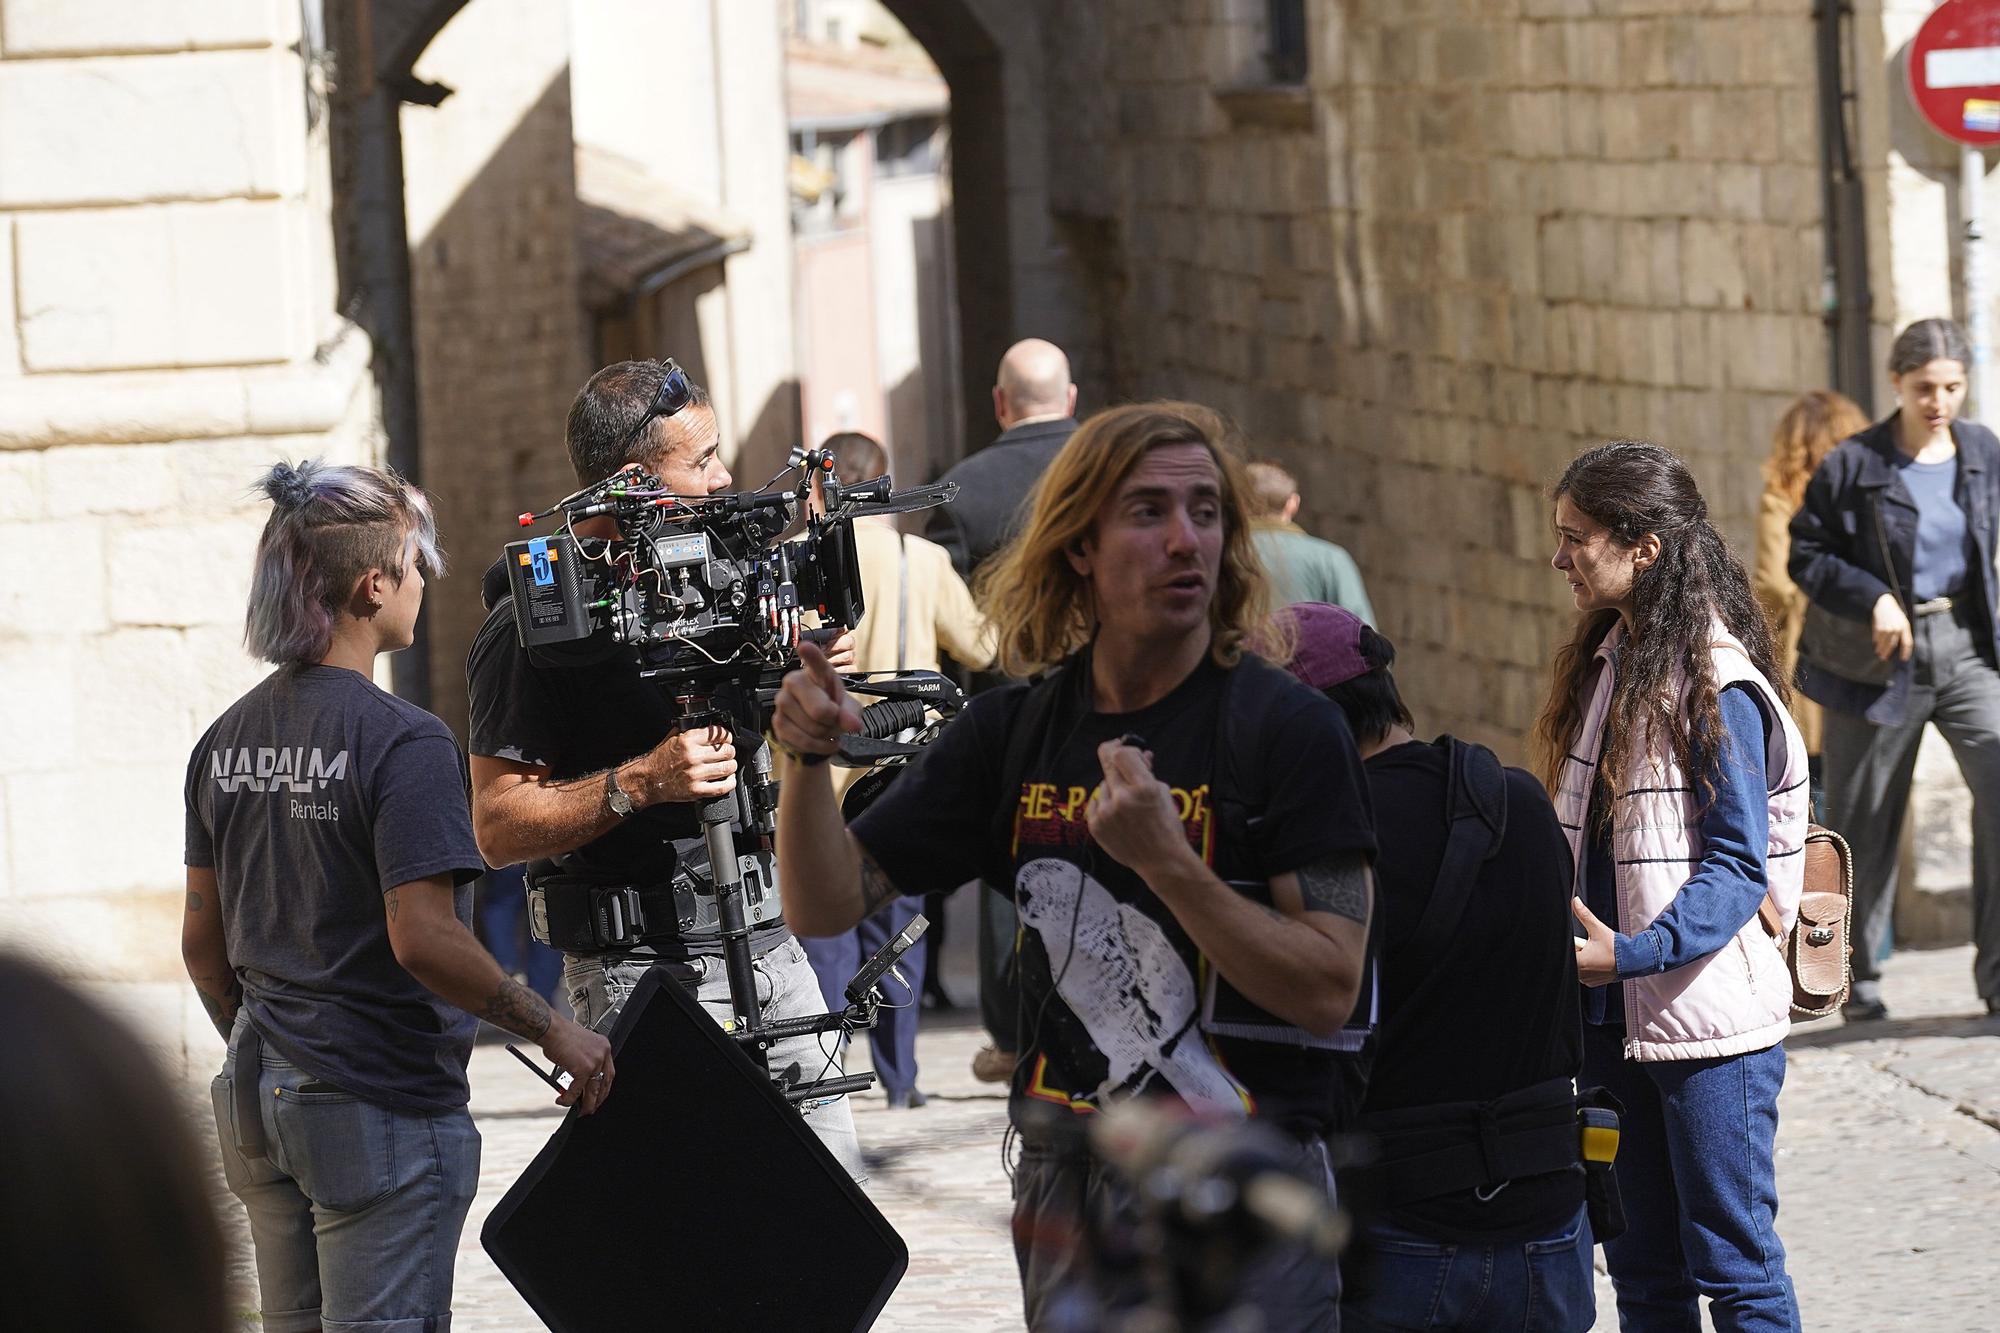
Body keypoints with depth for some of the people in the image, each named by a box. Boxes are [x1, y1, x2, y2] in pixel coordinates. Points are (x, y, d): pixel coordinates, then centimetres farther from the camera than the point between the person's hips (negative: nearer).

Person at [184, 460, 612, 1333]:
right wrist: (552, 1031, -13)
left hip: (261, 1101, 7)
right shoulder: (403, 743, -16)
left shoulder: (228, 739, 7)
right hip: (381, 1110, -7)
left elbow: (201, 941, 12)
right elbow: (424, 941, -23)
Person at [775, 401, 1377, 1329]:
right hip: (1064, 1190, 4)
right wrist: (807, 759, -13)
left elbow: (1328, 992, -15)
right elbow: (825, 905, 5)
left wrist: (1167, 861, -25)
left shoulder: (1289, 730, -8)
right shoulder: (1014, 731, 6)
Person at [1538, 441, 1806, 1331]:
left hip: (1709, 1023, -8)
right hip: (1614, 1021, 8)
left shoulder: (1720, 688, -14)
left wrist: (1632, 953, -29)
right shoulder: (1607, 665, 11)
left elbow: (1738, 869, -18)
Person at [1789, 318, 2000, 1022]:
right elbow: (1807, 555, -5)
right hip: (1878, 663, -2)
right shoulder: (1853, 466, -9)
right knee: (1865, 822, 7)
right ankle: (1856, 975, 24)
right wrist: (1872, 600, -19)